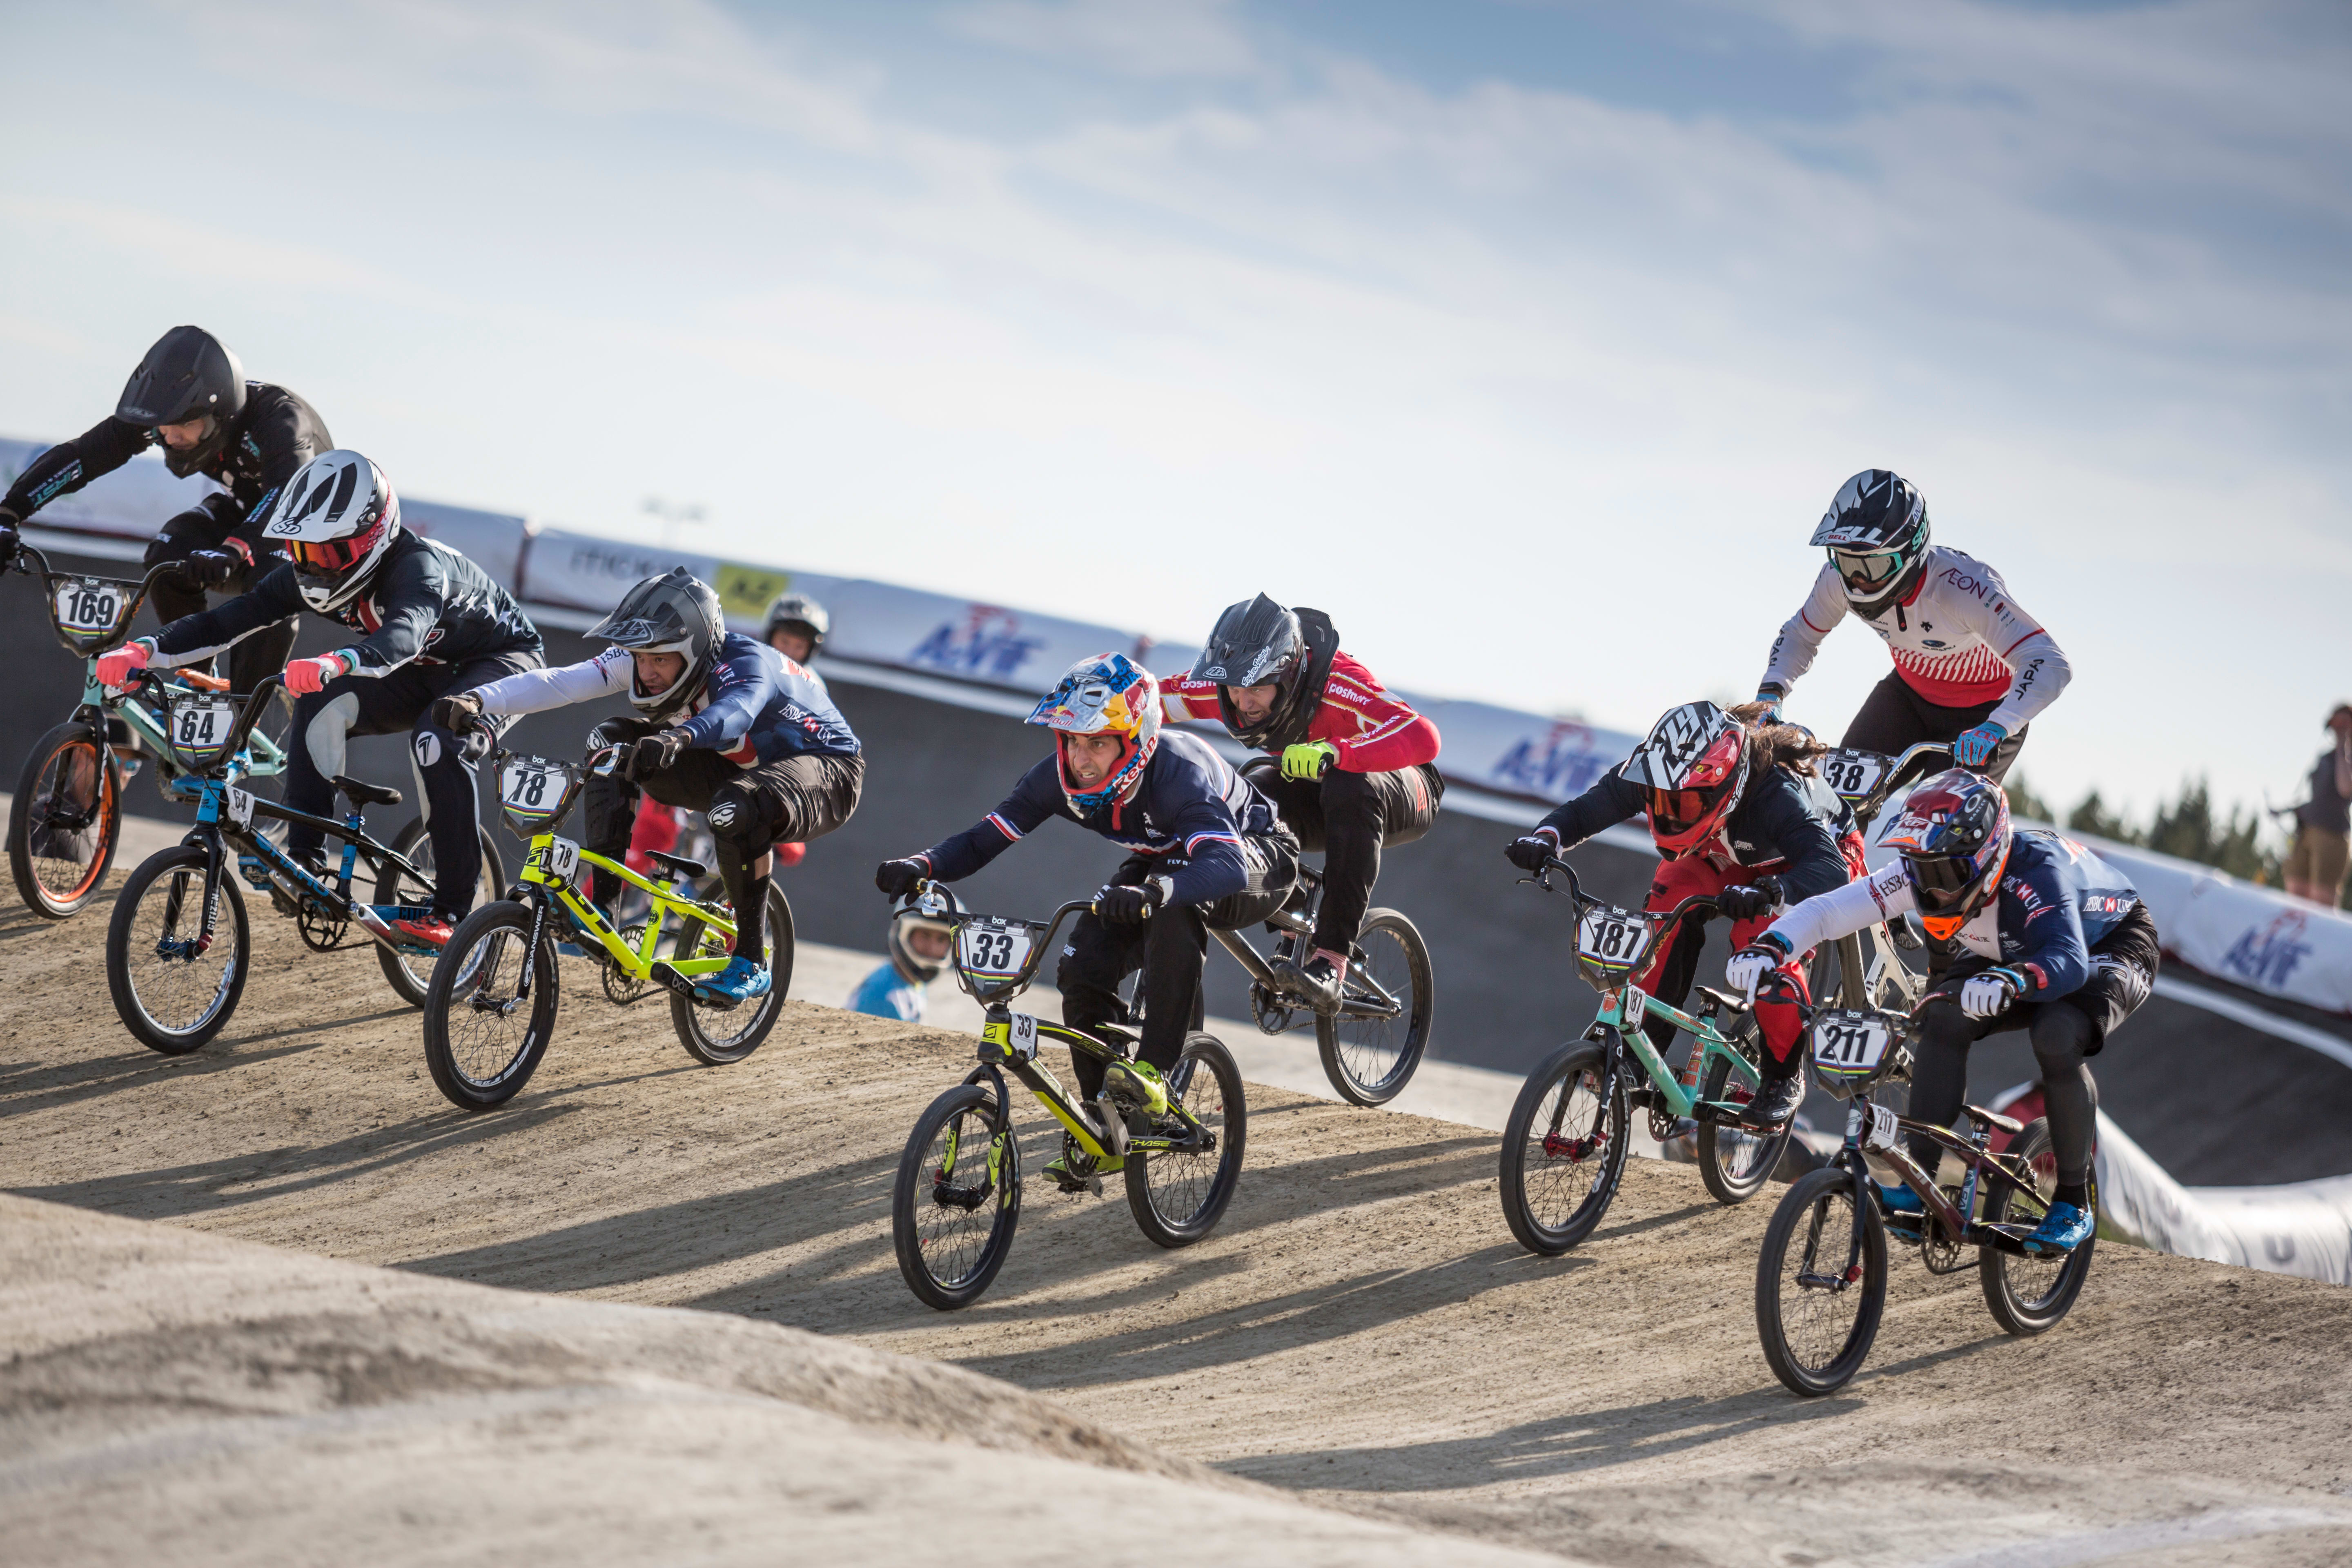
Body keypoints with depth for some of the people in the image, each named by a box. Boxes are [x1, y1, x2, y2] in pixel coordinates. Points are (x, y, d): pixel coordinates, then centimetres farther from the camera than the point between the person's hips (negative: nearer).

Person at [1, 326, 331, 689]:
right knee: (168, 555, -26)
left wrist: (233, 550, -72)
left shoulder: (278, 416, -38)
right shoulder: (168, 411, -22)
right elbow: (76, 457, -23)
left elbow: (288, 493, -56)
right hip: (245, 507, 5)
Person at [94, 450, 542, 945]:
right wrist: (141, 652, -36)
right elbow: (228, 621, -21)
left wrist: (332, 663, -76)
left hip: (504, 660, -7)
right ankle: (304, 862, -16)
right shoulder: (307, 574, -15)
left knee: (437, 739, -35)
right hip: (426, 675, 7)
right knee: (321, 706, -19)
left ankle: (451, 909, -27)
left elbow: (404, 635, -57)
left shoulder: (418, 566, -36)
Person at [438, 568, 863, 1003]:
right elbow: (560, 682, -27)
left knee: (736, 810, -40)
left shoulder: (747, 665, -33)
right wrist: (478, 700, -43)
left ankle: (751, 964, -25)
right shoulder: (641, 658, -15)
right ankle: (601, 903, -10)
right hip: (735, 765, 7)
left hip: (826, 768, -7)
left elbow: (734, 712, -57)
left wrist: (677, 739, -78)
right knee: (610, 742, -11)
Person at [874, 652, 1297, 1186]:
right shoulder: (1062, 777, -23)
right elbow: (984, 838, -22)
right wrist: (922, 866, -42)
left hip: (1254, 859, -6)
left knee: (1175, 903, -39)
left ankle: (1153, 1069, -32)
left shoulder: (1178, 773, -40)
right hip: (1159, 860, 6)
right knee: (1083, 970, -16)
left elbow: (1225, 864, -55)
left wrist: (1153, 893, -73)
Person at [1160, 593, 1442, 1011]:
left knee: (1349, 790, -39)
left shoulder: (1334, 683, -36)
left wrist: (1334, 753, -61)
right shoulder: (1225, 683, -20)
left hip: (1402, 794, -5)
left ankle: (1330, 962, -40)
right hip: (1315, 793, 5)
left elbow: (1422, 737, -48)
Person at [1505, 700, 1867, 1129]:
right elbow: (1590, 808, -24)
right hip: (1726, 855, 5)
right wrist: (1547, 838, -47)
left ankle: (1786, 1073, -12)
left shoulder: (1777, 794, -44)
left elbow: (1831, 869, -55)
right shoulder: (1659, 771, -31)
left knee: (1762, 934, -32)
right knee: (1670, 902, -25)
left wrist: (1768, 892, -74)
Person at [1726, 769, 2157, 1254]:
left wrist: (2011, 982, -74)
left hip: (2112, 948, -6)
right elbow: (1830, 909, -28)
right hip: (2022, 957, 6)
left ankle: (2073, 1203, -16)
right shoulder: (1927, 871, -23)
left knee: (2057, 1037, -33)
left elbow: (2068, 960, -53)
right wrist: (1769, 946, -47)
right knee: (1944, 1017, -22)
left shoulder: (2034, 869, -39)